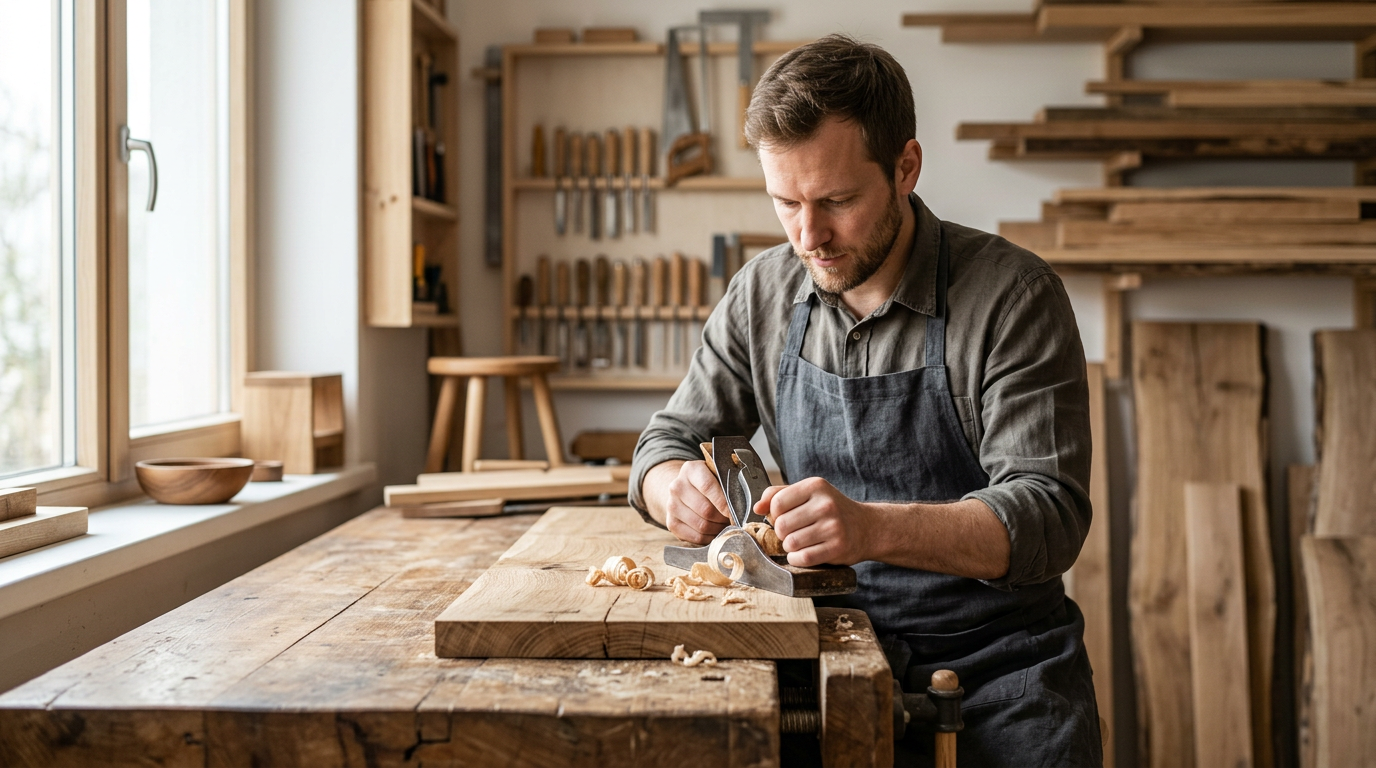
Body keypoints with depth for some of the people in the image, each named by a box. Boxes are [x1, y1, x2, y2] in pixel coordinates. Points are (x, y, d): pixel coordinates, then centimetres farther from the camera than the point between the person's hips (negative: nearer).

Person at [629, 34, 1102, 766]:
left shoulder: (1014, 295, -10)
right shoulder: (761, 295, 4)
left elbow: (1050, 513, -17)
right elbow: (669, 438, 13)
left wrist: (874, 527, -34)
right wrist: (675, 485, -13)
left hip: (996, 656, -2)